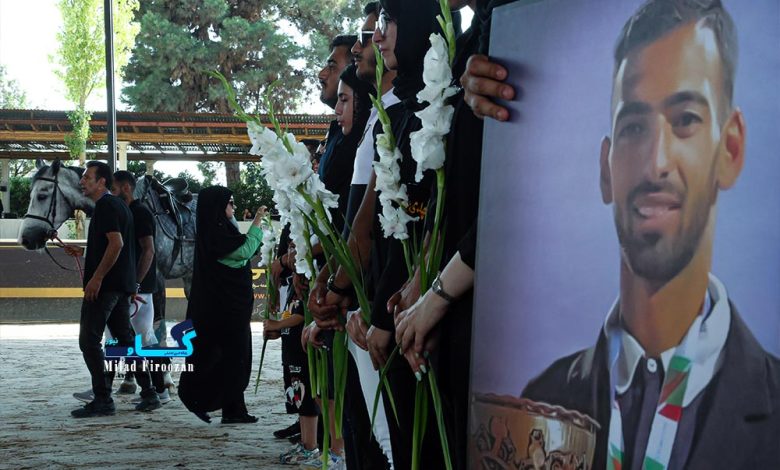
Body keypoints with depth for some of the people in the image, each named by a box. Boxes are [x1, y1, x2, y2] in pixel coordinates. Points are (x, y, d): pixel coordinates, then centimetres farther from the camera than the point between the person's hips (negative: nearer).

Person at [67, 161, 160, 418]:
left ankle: (103, 400, -7)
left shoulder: (105, 206, -12)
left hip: (104, 284, -10)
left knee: (89, 340, -7)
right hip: (123, 284, 10)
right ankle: (149, 394, 13)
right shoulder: (119, 205, 18)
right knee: (125, 338, 13)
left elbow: (116, 244, -23)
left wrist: (96, 278, -23)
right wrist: (82, 251, 23)